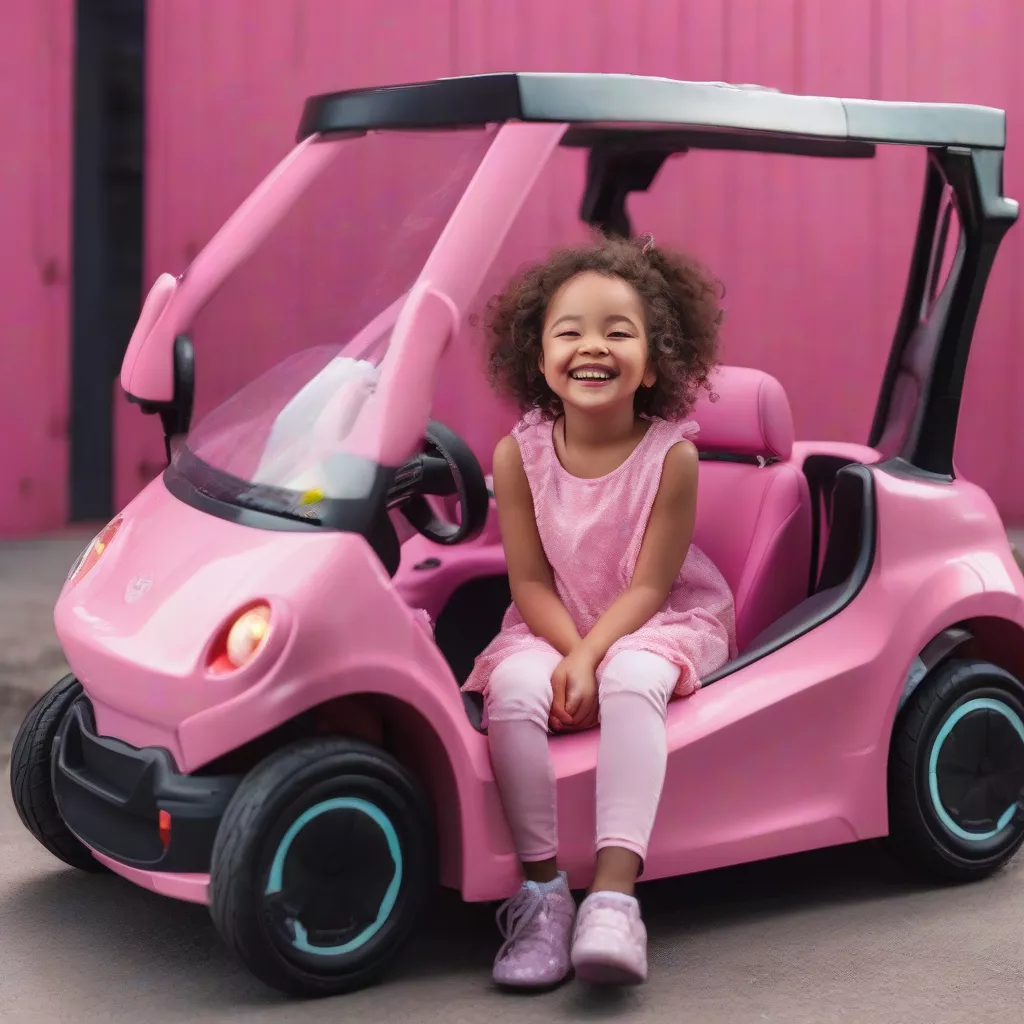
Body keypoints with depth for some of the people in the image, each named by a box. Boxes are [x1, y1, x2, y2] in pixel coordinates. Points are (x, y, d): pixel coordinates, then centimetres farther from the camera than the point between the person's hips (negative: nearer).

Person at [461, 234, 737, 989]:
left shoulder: (671, 454, -18)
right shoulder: (520, 453, -11)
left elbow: (648, 587, -16)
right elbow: (530, 580, -6)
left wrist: (591, 658, -28)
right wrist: (570, 651, -22)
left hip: (662, 622, -2)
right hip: (557, 624, 2)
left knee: (631, 680, -35)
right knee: (513, 687, -29)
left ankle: (614, 896, -38)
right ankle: (543, 889, -21)